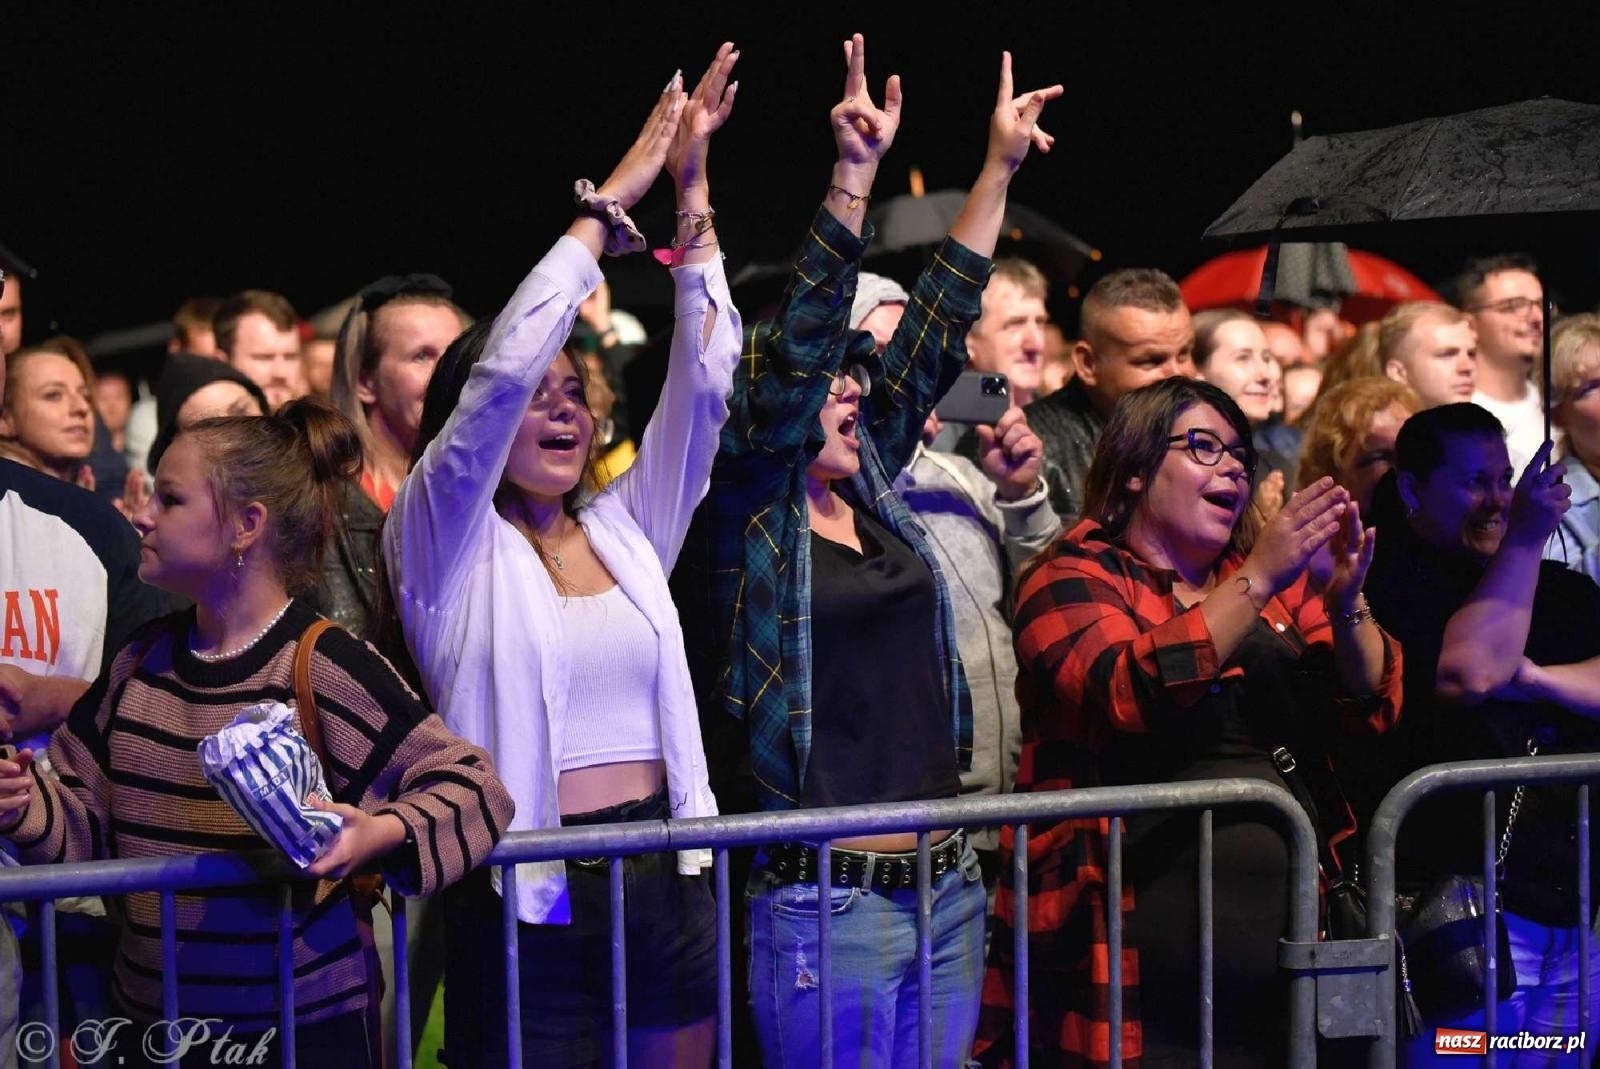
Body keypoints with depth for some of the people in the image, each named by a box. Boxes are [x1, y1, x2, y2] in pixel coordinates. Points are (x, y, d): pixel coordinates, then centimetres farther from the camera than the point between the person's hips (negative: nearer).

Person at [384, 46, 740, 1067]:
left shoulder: (625, 529, 11)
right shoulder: (445, 543, -2)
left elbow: (705, 384, 4)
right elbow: (500, 372, -15)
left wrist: (694, 193, -1)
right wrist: (612, 200, -11)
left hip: (666, 879, 5)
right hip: (528, 897, -5)